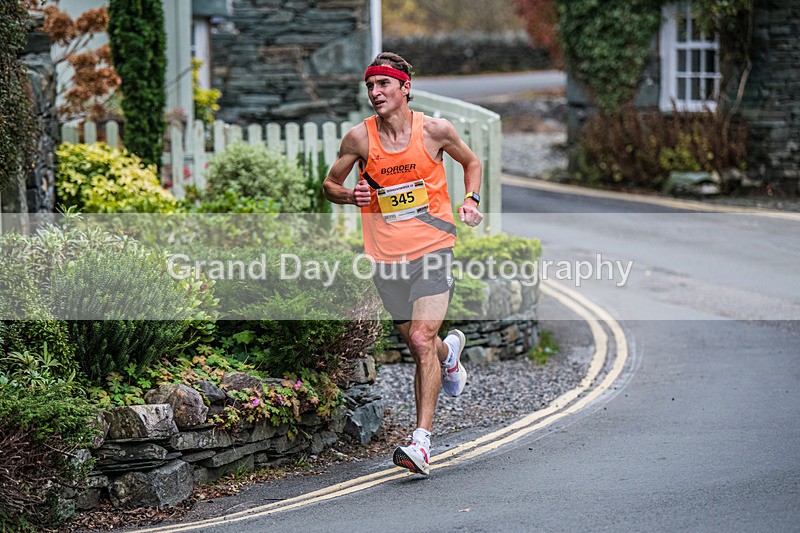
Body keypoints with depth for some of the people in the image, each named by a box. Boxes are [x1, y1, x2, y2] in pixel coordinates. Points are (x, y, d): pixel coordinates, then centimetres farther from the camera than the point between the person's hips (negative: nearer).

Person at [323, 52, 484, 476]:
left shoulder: (434, 130, -3)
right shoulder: (359, 138, -2)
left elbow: (471, 162, 16)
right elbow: (329, 185, 10)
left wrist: (471, 200, -1)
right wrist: (350, 195, -12)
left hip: (432, 249, -3)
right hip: (385, 256, 3)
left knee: (422, 340, -17)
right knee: (418, 345, 12)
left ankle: (421, 441, -18)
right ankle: (450, 353, 51)